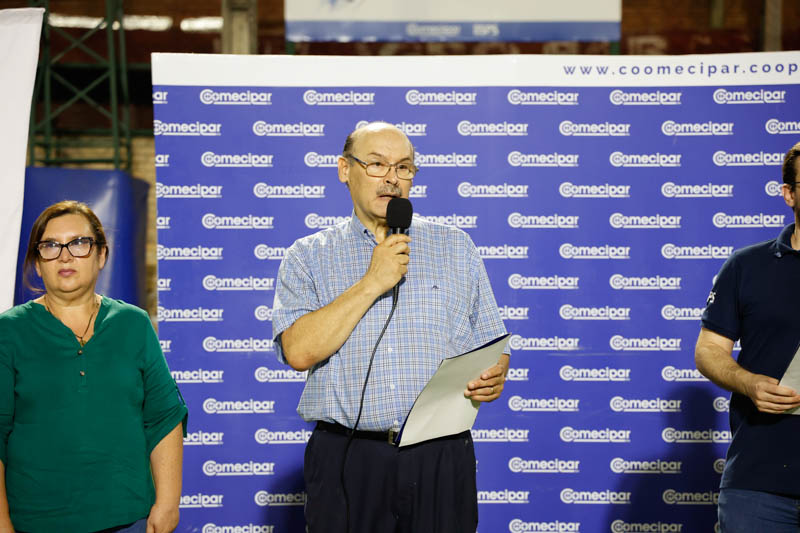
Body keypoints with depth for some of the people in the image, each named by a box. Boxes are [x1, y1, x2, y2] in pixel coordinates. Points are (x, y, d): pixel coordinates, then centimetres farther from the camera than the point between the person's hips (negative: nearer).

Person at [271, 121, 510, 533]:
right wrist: (372, 283, -10)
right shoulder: (308, 257, 7)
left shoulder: (455, 248, 12)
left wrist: (494, 376, -12)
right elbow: (299, 351, -8)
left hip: (440, 458, 1)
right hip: (347, 458, -1)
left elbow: (490, 345, 11)